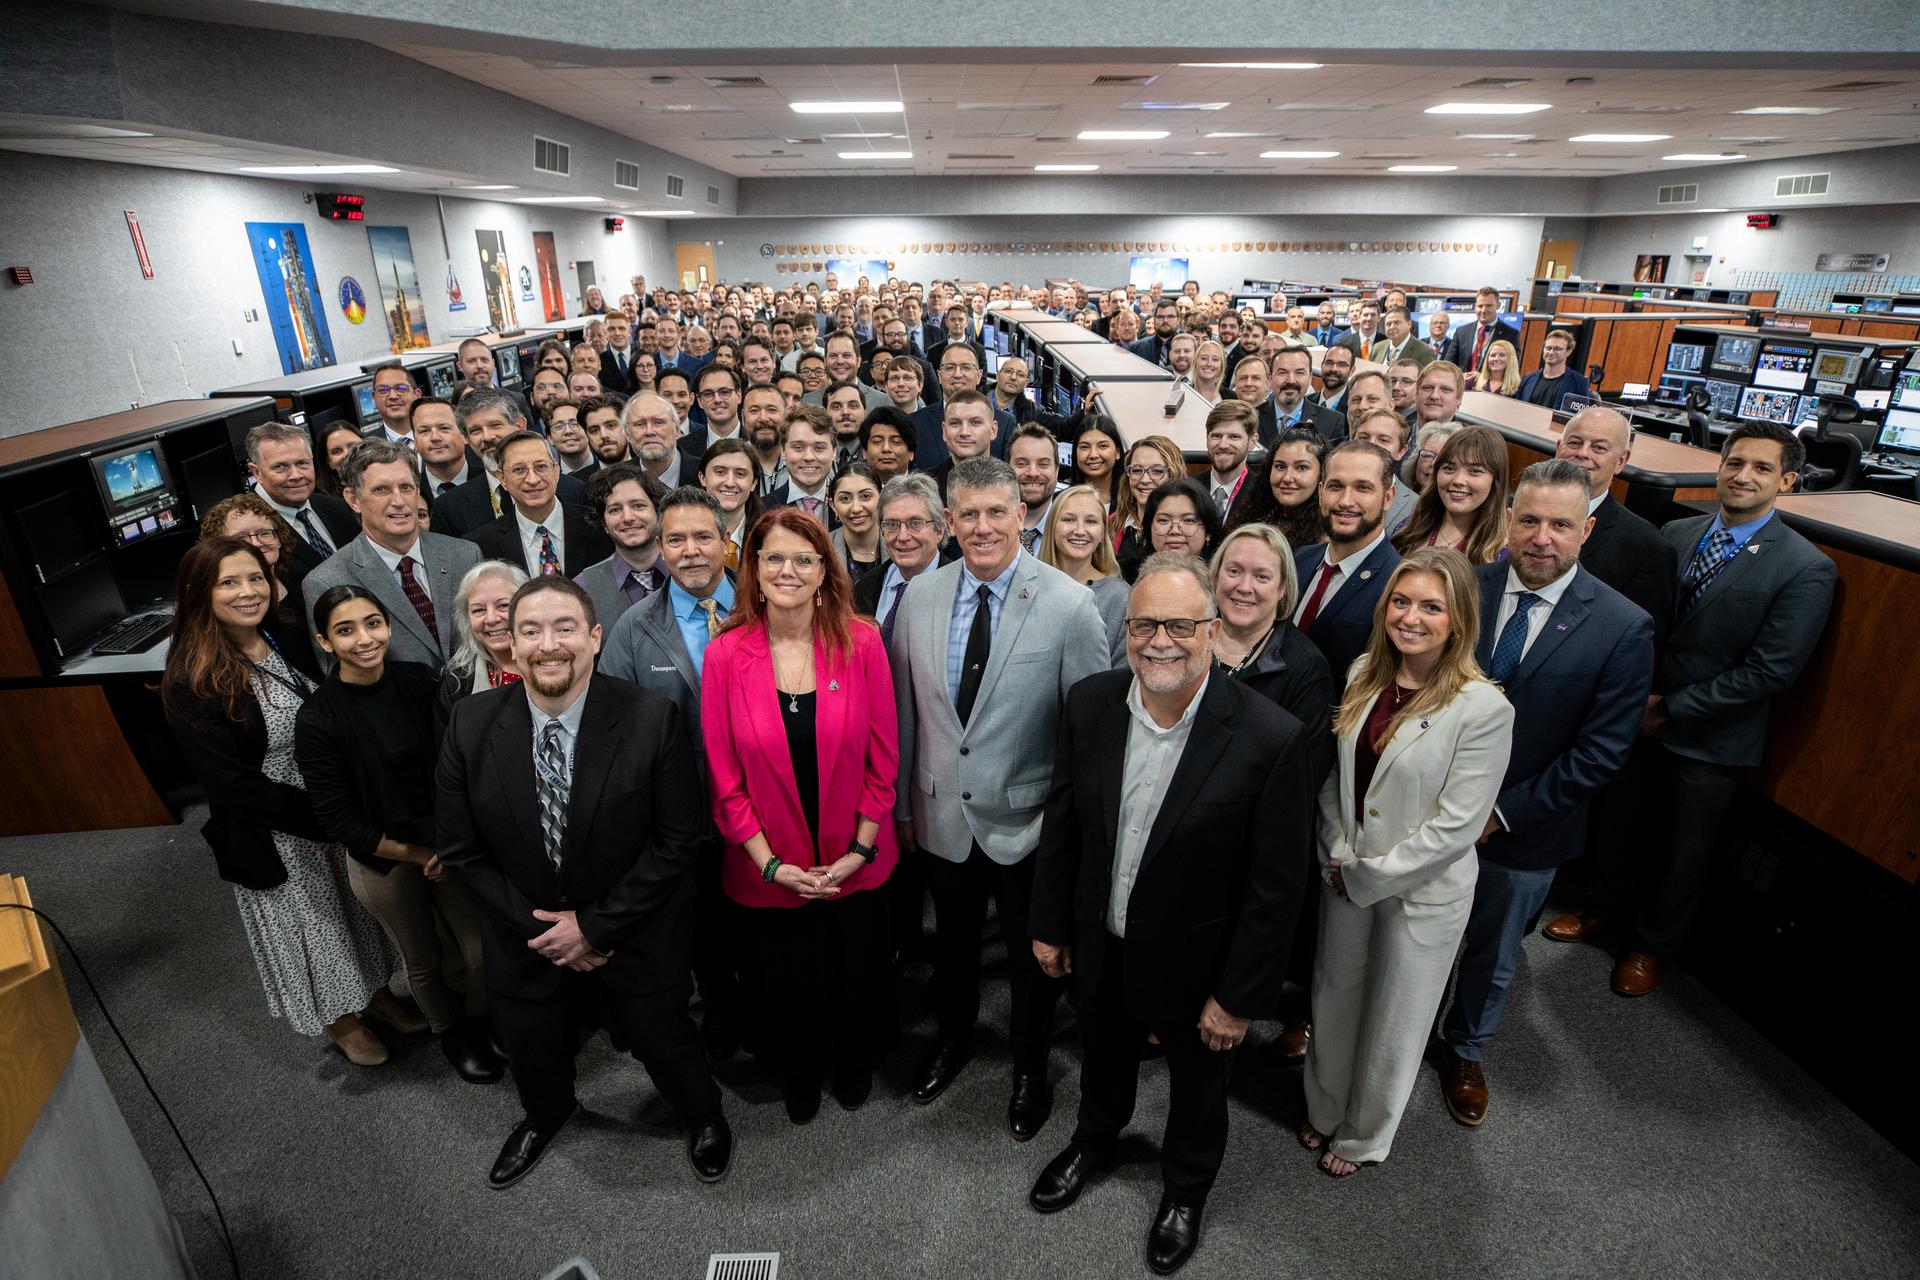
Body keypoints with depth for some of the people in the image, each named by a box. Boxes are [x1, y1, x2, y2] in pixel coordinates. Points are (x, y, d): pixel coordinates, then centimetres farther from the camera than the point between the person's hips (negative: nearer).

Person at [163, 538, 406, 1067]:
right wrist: (317, 821, -20)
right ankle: (341, 1021, 40)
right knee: (308, 920, 17)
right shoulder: (192, 682, -21)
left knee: (355, 904, 22)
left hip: (335, 811, 5)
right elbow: (235, 784, -21)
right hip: (271, 834, -5)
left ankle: (376, 992, 45)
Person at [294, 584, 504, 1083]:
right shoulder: (317, 719, -19)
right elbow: (339, 821, -14)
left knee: (483, 948, 7)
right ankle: (449, 1032, 48)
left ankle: (479, 1017, 40)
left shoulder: (418, 680, -11)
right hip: (382, 858, -2)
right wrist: (422, 855, -13)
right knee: (423, 961, 18)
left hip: (447, 837, 2)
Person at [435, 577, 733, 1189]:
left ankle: (703, 1117, 54)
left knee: (664, 1041, 19)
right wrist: (536, 927, -11)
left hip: (635, 935, -2)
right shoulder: (471, 724, -15)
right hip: (525, 936, 3)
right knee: (533, 1054, 27)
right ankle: (544, 1117, 64)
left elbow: (678, 840, -18)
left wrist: (596, 925, -18)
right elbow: (460, 847, -6)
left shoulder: (652, 719, -24)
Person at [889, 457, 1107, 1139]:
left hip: (1028, 819, -3)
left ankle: (1030, 1067, 47)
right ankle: (953, 1036, 55)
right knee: (952, 939, 25)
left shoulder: (1069, 604, -17)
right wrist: (903, 802, 7)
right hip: (941, 814, 3)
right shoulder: (919, 596, -5)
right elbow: (904, 710, 2)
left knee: (1032, 953, 19)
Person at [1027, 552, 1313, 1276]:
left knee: (1197, 1089, 26)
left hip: (1196, 966, -3)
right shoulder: (1089, 703, -15)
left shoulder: (1271, 739, -27)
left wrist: (1239, 997, -13)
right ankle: (1096, 1138, 63)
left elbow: (1276, 887, -19)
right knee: (1103, 1058, 31)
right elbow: (1062, 821, -3)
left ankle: (1186, 1188, 57)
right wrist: (1049, 924, 4)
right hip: (1100, 947, 3)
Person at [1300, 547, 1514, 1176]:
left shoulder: (1484, 709, -21)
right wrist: (1337, 856, -6)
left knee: (1393, 1023, 15)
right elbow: (1333, 774, 3)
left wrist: (1367, 875, -15)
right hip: (1346, 876, 4)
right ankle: (1324, 1109, 46)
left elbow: (1456, 825, -19)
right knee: (1334, 998, 21)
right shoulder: (1364, 675, -4)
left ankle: (1362, 1136, 41)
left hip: (1423, 889, -4)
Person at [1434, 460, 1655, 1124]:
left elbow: (1600, 752, -14)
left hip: (1523, 828, -1)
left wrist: (1502, 813, -16)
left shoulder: (1623, 628, -15)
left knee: (1492, 956, 22)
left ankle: (1465, 1051, 49)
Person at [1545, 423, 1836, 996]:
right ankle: (1606, 911, 44)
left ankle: (1650, 944, 38)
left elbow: (1770, 672, -17)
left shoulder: (1806, 570, -15)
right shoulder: (1674, 535, -2)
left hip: (1711, 740, -3)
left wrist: (1672, 710, -16)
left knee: (1683, 852, 15)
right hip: (1640, 716, 4)